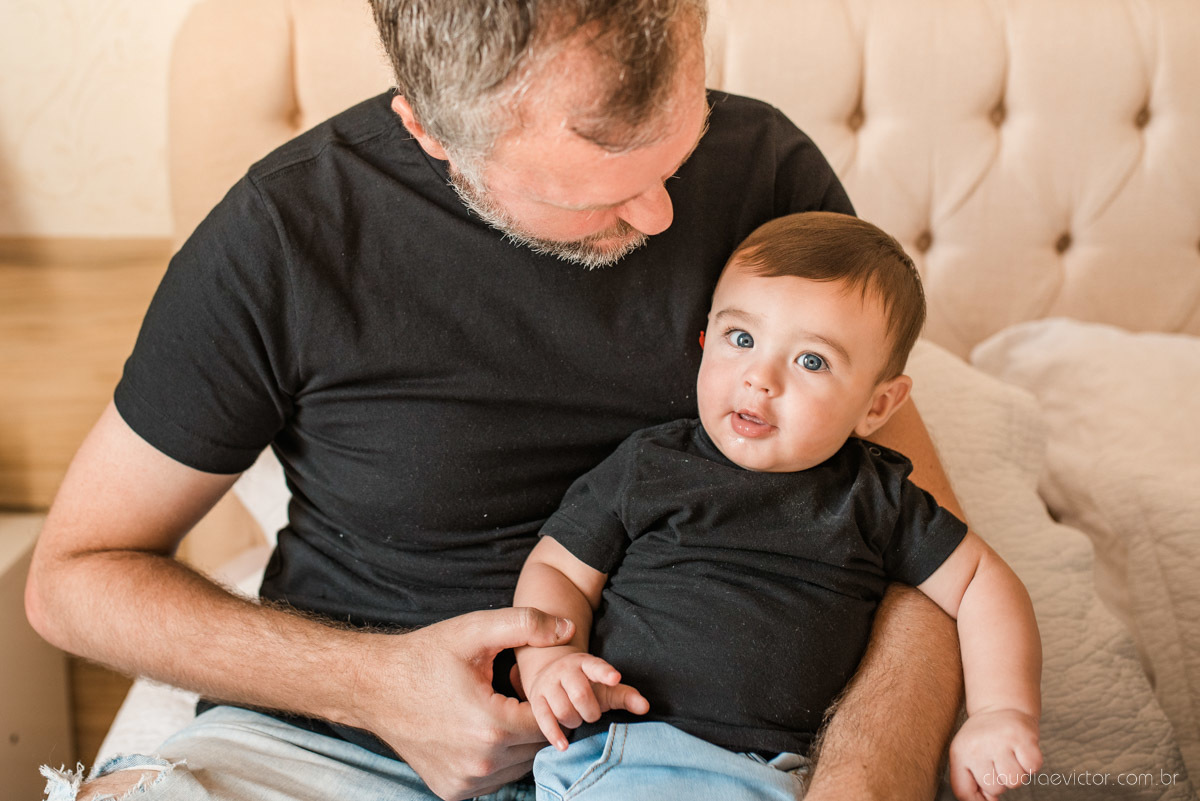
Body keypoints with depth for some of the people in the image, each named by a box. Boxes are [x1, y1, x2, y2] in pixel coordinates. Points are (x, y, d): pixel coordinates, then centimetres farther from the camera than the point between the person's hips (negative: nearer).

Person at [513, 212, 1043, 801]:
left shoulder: (873, 499, 11)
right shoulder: (644, 466, 8)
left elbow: (981, 577, 17)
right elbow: (557, 570, 11)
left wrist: (1002, 713, 5)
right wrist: (550, 661, -10)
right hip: (613, 752, -2)